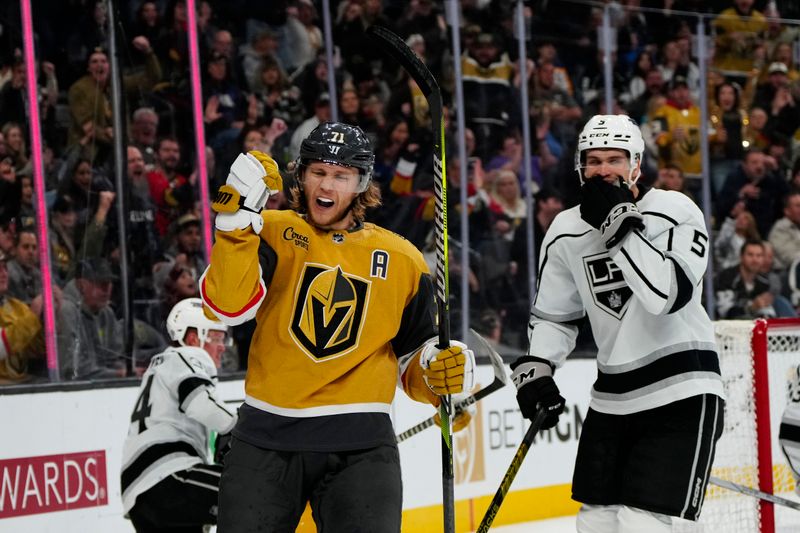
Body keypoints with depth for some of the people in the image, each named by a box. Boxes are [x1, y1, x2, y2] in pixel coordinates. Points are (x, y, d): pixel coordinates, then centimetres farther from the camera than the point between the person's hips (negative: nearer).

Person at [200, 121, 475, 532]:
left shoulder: (402, 260, 8)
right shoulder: (274, 233, 3)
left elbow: (416, 356, 17)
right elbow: (228, 305, -15)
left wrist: (442, 371, -6)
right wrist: (236, 218, -24)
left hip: (361, 444, 0)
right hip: (266, 437, 0)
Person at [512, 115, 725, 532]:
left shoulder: (675, 212, -13)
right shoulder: (566, 232, 4)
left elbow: (669, 294, -28)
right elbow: (553, 313, 17)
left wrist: (621, 227, -27)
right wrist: (535, 367, 1)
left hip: (680, 392, -6)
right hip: (611, 397, 6)